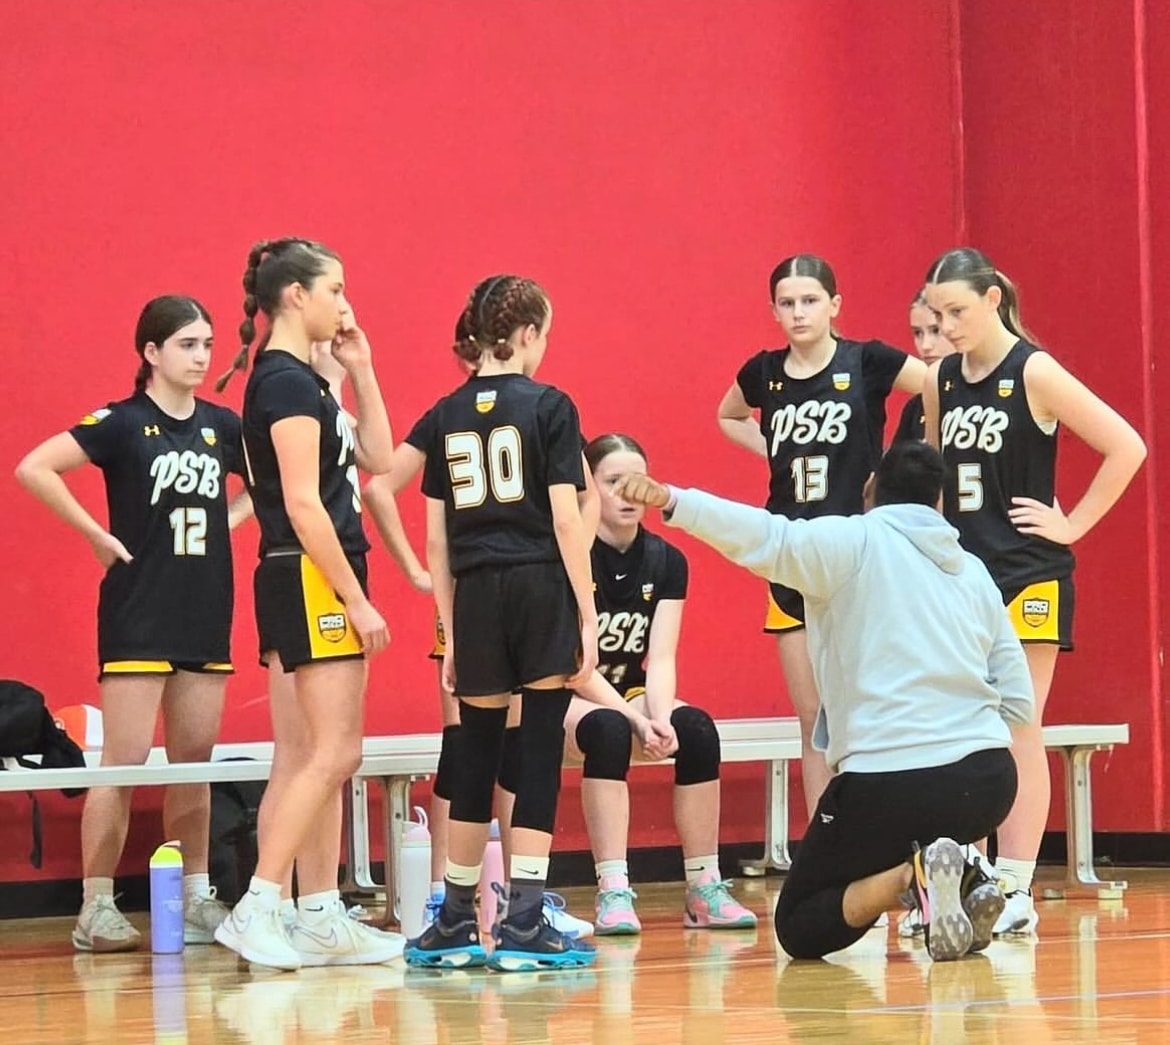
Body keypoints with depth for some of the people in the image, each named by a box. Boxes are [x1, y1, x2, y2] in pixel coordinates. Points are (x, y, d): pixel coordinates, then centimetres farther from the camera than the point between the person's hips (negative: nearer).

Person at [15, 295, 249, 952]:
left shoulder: (221, 425, 8)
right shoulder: (121, 424, -7)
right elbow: (35, 468, -17)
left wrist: (231, 519, 8)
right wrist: (98, 535, -14)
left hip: (206, 615, 5)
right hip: (139, 617, -5)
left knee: (195, 763, 10)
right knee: (125, 763, -7)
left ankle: (196, 899, 16)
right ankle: (97, 909, -4)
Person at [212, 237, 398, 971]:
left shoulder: (305, 381, 15)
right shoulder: (286, 381, -14)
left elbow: (377, 459, 18)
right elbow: (302, 504, -19)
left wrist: (361, 370, 11)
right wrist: (357, 601, -19)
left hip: (320, 587, 10)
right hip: (311, 581, -10)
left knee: (307, 756, 8)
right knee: (334, 752, -11)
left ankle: (321, 919, 10)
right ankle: (254, 911, -12)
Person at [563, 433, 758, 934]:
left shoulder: (666, 561, 1)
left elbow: (661, 658, -7)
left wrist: (660, 716, -27)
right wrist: (635, 716, -29)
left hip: (630, 694, 5)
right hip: (566, 701, -5)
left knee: (696, 728, -26)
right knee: (608, 728, -38)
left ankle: (704, 891, -21)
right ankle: (613, 893, -40)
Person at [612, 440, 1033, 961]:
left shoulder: (855, 542, 1)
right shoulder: (975, 573, 16)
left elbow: (772, 540, -18)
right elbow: (1019, 703, 13)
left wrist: (672, 501, -27)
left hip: (886, 783, -5)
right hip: (989, 780, 5)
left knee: (800, 929, 8)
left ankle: (913, 875, -17)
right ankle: (965, 881, 7)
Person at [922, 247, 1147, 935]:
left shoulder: (1034, 374, -11)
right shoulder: (941, 381, 7)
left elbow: (1126, 447, -14)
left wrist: (1072, 524, -12)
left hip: (1026, 578, -5)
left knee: (1018, 734, -3)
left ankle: (1017, 892, 1)